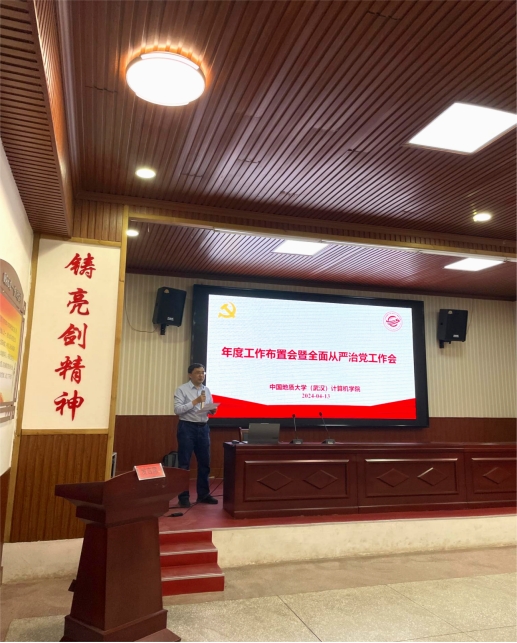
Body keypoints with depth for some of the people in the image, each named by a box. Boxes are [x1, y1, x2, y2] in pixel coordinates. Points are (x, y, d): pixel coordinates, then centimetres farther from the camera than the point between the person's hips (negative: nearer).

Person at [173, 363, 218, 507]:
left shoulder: (207, 390, 11)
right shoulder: (182, 389, -6)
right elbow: (177, 410, -15)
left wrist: (213, 410, -9)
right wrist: (195, 401, -21)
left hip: (203, 428, 6)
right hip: (187, 427, -5)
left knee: (204, 462, 11)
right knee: (184, 463, 2)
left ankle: (203, 494, 23)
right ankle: (183, 496, 12)